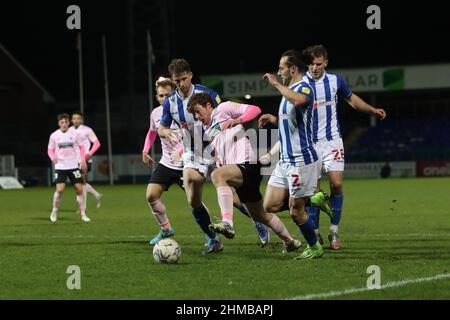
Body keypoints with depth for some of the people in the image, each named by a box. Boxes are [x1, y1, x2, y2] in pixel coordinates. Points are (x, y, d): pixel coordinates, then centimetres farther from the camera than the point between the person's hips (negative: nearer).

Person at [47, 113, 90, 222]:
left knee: (79, 189, -2)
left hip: (73, 166, 2)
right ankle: (54, 212, 5)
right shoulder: (54, 136, -1)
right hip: (60, 167, -1)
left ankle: (83, 214, 7)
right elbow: (50, 150, 7)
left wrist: (83, 160, 0)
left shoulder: (74, 134, 0)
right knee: (60, 189, -15)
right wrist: (53, 158, -14)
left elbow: (81, 147, 10)